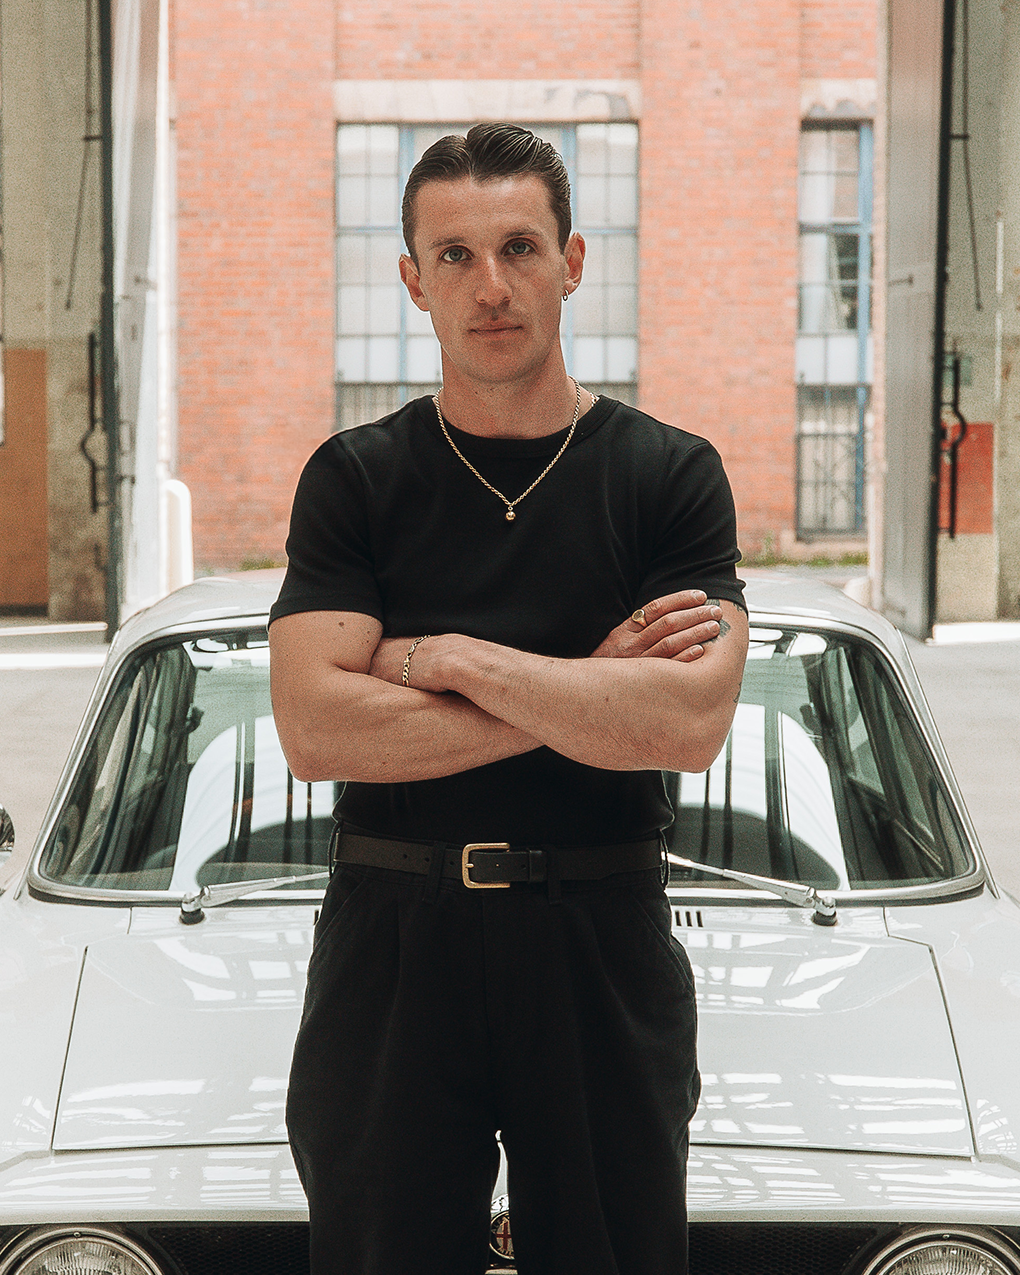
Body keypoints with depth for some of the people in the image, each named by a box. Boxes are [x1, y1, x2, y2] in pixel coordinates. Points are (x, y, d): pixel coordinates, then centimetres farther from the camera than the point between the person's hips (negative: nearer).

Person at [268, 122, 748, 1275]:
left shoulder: (670, 476, 1)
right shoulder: (354, 480, 3)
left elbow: (691, 725, -13)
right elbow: (315, 732, -11)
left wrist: (451, 659, -11)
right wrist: (585, 692, -10)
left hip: (604, 948, 0)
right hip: (390, 942, 0)